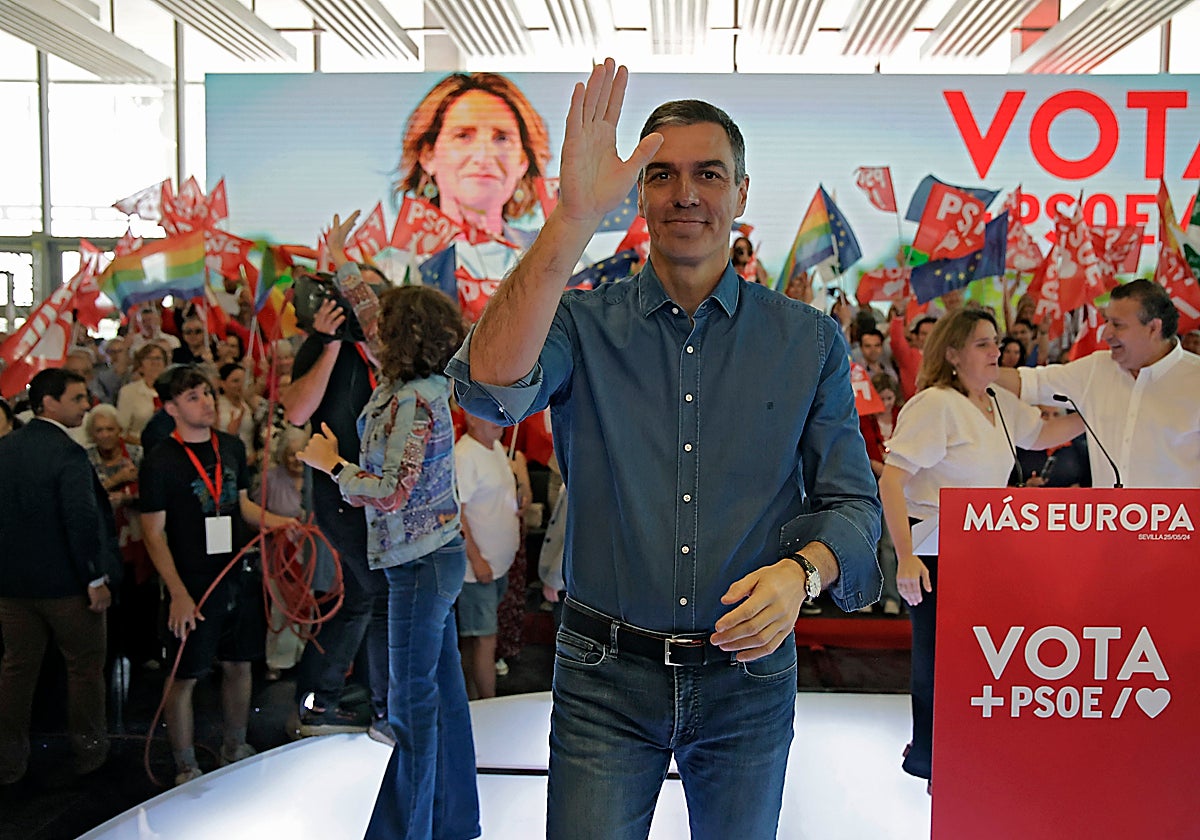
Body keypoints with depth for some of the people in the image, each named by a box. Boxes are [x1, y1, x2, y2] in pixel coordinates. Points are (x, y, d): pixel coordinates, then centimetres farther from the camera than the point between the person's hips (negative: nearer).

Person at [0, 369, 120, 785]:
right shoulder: (68, 454, -20)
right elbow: (82, 520, -26)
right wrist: (97, 579, -17)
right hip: (66, 581, -6)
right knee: (85, 665, 11)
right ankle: (88, 751, 23)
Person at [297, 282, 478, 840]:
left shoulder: (412, 402, -18)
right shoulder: (424, 386, 8)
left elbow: (392, 492, -22)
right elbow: (370, 317, 23)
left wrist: (330, 463, -9)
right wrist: (339, 260, 29)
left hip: (422, 564, -9)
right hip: (436, 557, 9)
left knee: (413, 702, -3)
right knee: (444, 694, 15)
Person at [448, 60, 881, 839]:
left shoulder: (809, 341, 2)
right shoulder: (585, 325, -2)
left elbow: (851, 502, 1)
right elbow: (490, 386, -24)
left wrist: (801, 571, -22)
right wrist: (575, 217, -31)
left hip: (748, 677, 2)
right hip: (605, 679, -1)